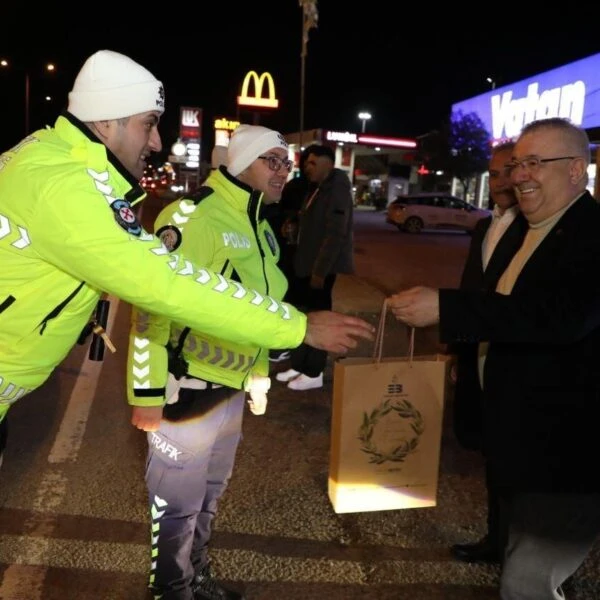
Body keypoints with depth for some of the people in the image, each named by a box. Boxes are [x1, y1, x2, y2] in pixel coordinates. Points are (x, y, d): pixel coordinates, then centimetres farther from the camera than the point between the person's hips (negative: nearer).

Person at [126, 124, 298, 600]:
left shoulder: (260, 226, 10)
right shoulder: (193, 215, -19)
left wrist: (259, 376, 20)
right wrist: (148, 392, -22)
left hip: (232, 386, 9)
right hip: (189, 387, -9)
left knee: (210, 492, 24)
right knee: (178, 503, 9)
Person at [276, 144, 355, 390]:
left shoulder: (337, 190, -14)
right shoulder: (317, 189, 15)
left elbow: (336, 234, -21)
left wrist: (320, 270, -23)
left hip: (325, 268, -9)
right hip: (307, 265, 9)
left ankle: (314, 374, 11)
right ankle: (298, 366, 25)